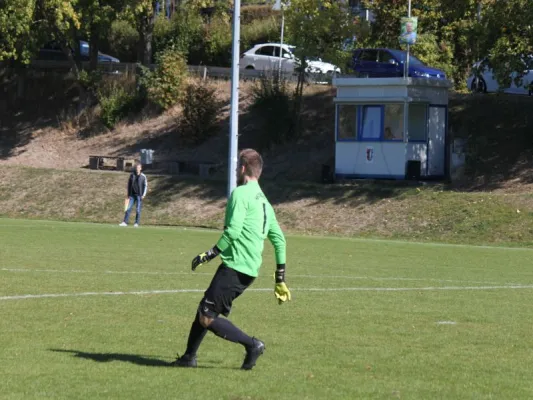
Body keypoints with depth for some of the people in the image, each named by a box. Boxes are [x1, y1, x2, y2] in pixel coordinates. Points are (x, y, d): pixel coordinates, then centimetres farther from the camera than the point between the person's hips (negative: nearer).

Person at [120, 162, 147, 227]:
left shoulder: (143, 176, -1)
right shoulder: (132, 175, 7)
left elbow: (145, 186, 0)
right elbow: (129, 185, 12)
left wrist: (143, 195, -9)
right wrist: (128, 195, 9)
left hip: (139, 195, -3)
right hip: (132, 195, 3)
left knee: (138, 210, 0)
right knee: (128, 208, -3)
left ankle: (137, 223, 6)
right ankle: (125, 222, -2)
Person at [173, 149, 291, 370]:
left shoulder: (241, 193, -9)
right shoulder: (264, 202, 19)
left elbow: (233, 231, -20)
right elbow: (279, 239, 20)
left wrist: (209, 255, -14)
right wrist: (280, 279, 24)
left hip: (235, 267, -9)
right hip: (250, 270, 9)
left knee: (207, 317, -8)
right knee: (205, 308, 17)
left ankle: (252, 344, -10)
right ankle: (189, 356, 22)